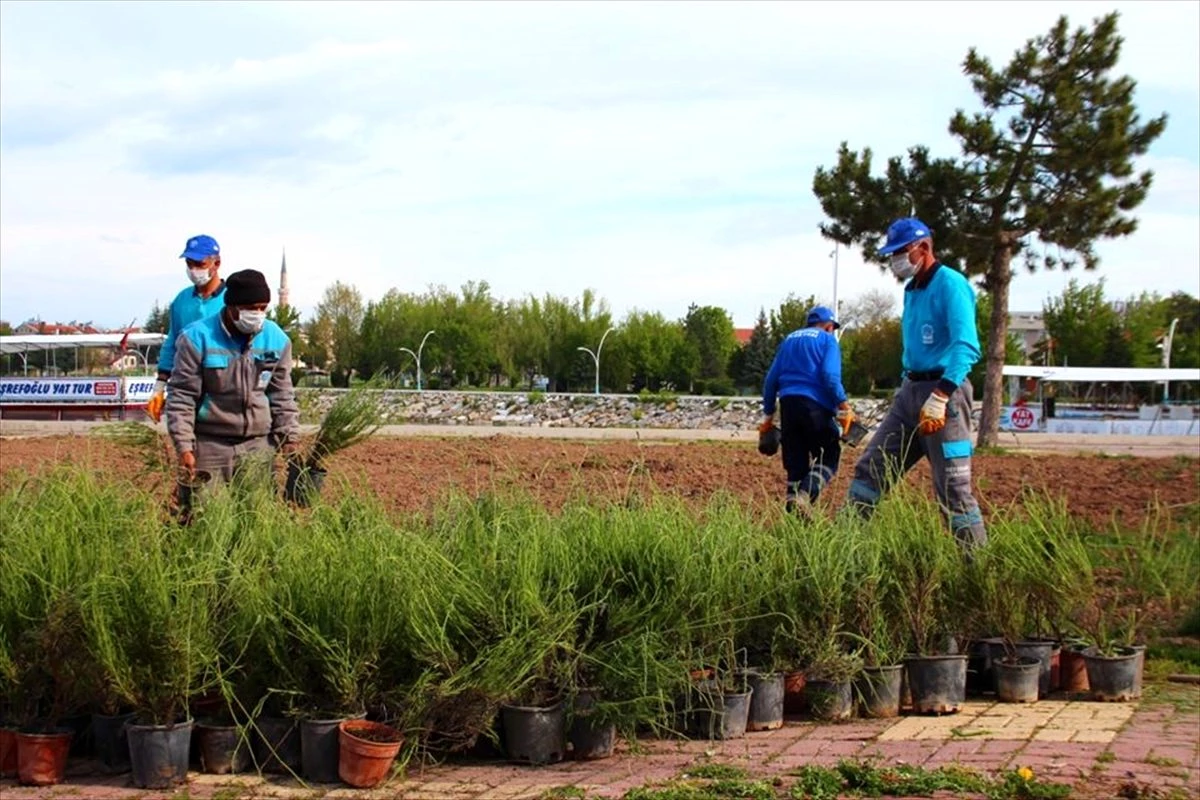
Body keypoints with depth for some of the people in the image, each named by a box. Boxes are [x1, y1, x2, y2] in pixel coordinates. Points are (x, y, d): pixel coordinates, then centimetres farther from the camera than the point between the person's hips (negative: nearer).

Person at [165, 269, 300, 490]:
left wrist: (289, 440, 7)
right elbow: (181, 397, -5)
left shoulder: (276, 339, 5)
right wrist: (184, 447, -10)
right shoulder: (198, 337, -7)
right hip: (210, 446, -3)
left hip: (259, 445, 3)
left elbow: (282, 396, 13)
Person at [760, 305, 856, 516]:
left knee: (795, 464, 9)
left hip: (788, 404, 5)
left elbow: (771, 379, 19)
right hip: (816, 405, -5)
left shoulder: (789, 339, 22)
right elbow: (830, 375, -10)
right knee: (828, 459, 2)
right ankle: (804, 496, -24)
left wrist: (768, 414, 22)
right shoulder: (827, 339, 7)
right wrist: (843, 407, -15)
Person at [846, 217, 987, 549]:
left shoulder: (950, 284, -13)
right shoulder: (912, 290, 16)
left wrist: (939, 397, -36)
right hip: (910, 390, 9)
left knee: (953, 488, -8)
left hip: (944, 389, -9)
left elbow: (966, 346, -26)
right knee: (870, 469, 8)